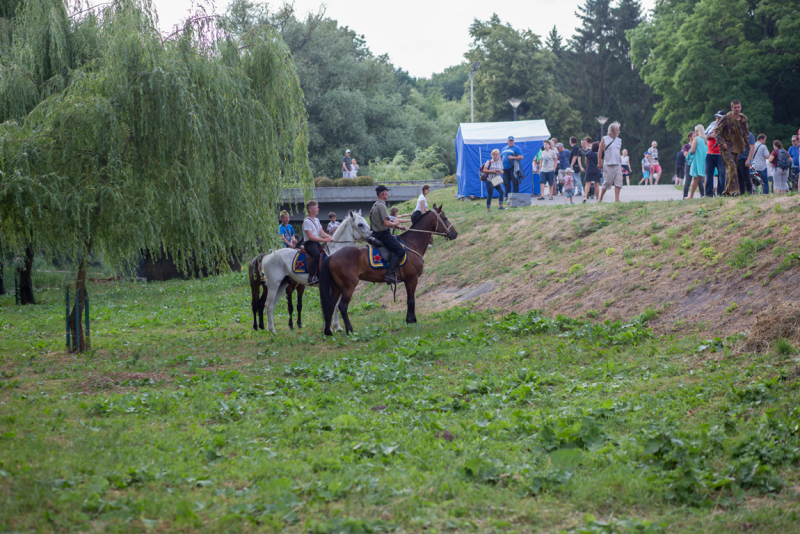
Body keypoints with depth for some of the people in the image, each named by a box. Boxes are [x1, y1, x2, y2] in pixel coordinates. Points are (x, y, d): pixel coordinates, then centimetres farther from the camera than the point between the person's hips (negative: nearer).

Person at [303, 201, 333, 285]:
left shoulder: (317, 220, 19)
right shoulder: (307, 221, -9)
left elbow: (322, 233, 19)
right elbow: (311, 237, -17)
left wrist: (331, 238, 0)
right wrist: (324, 240, -21)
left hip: (317, 243, 10)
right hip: (309, 243, -10)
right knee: (317, 254, -37)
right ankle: (311, 277, -40)